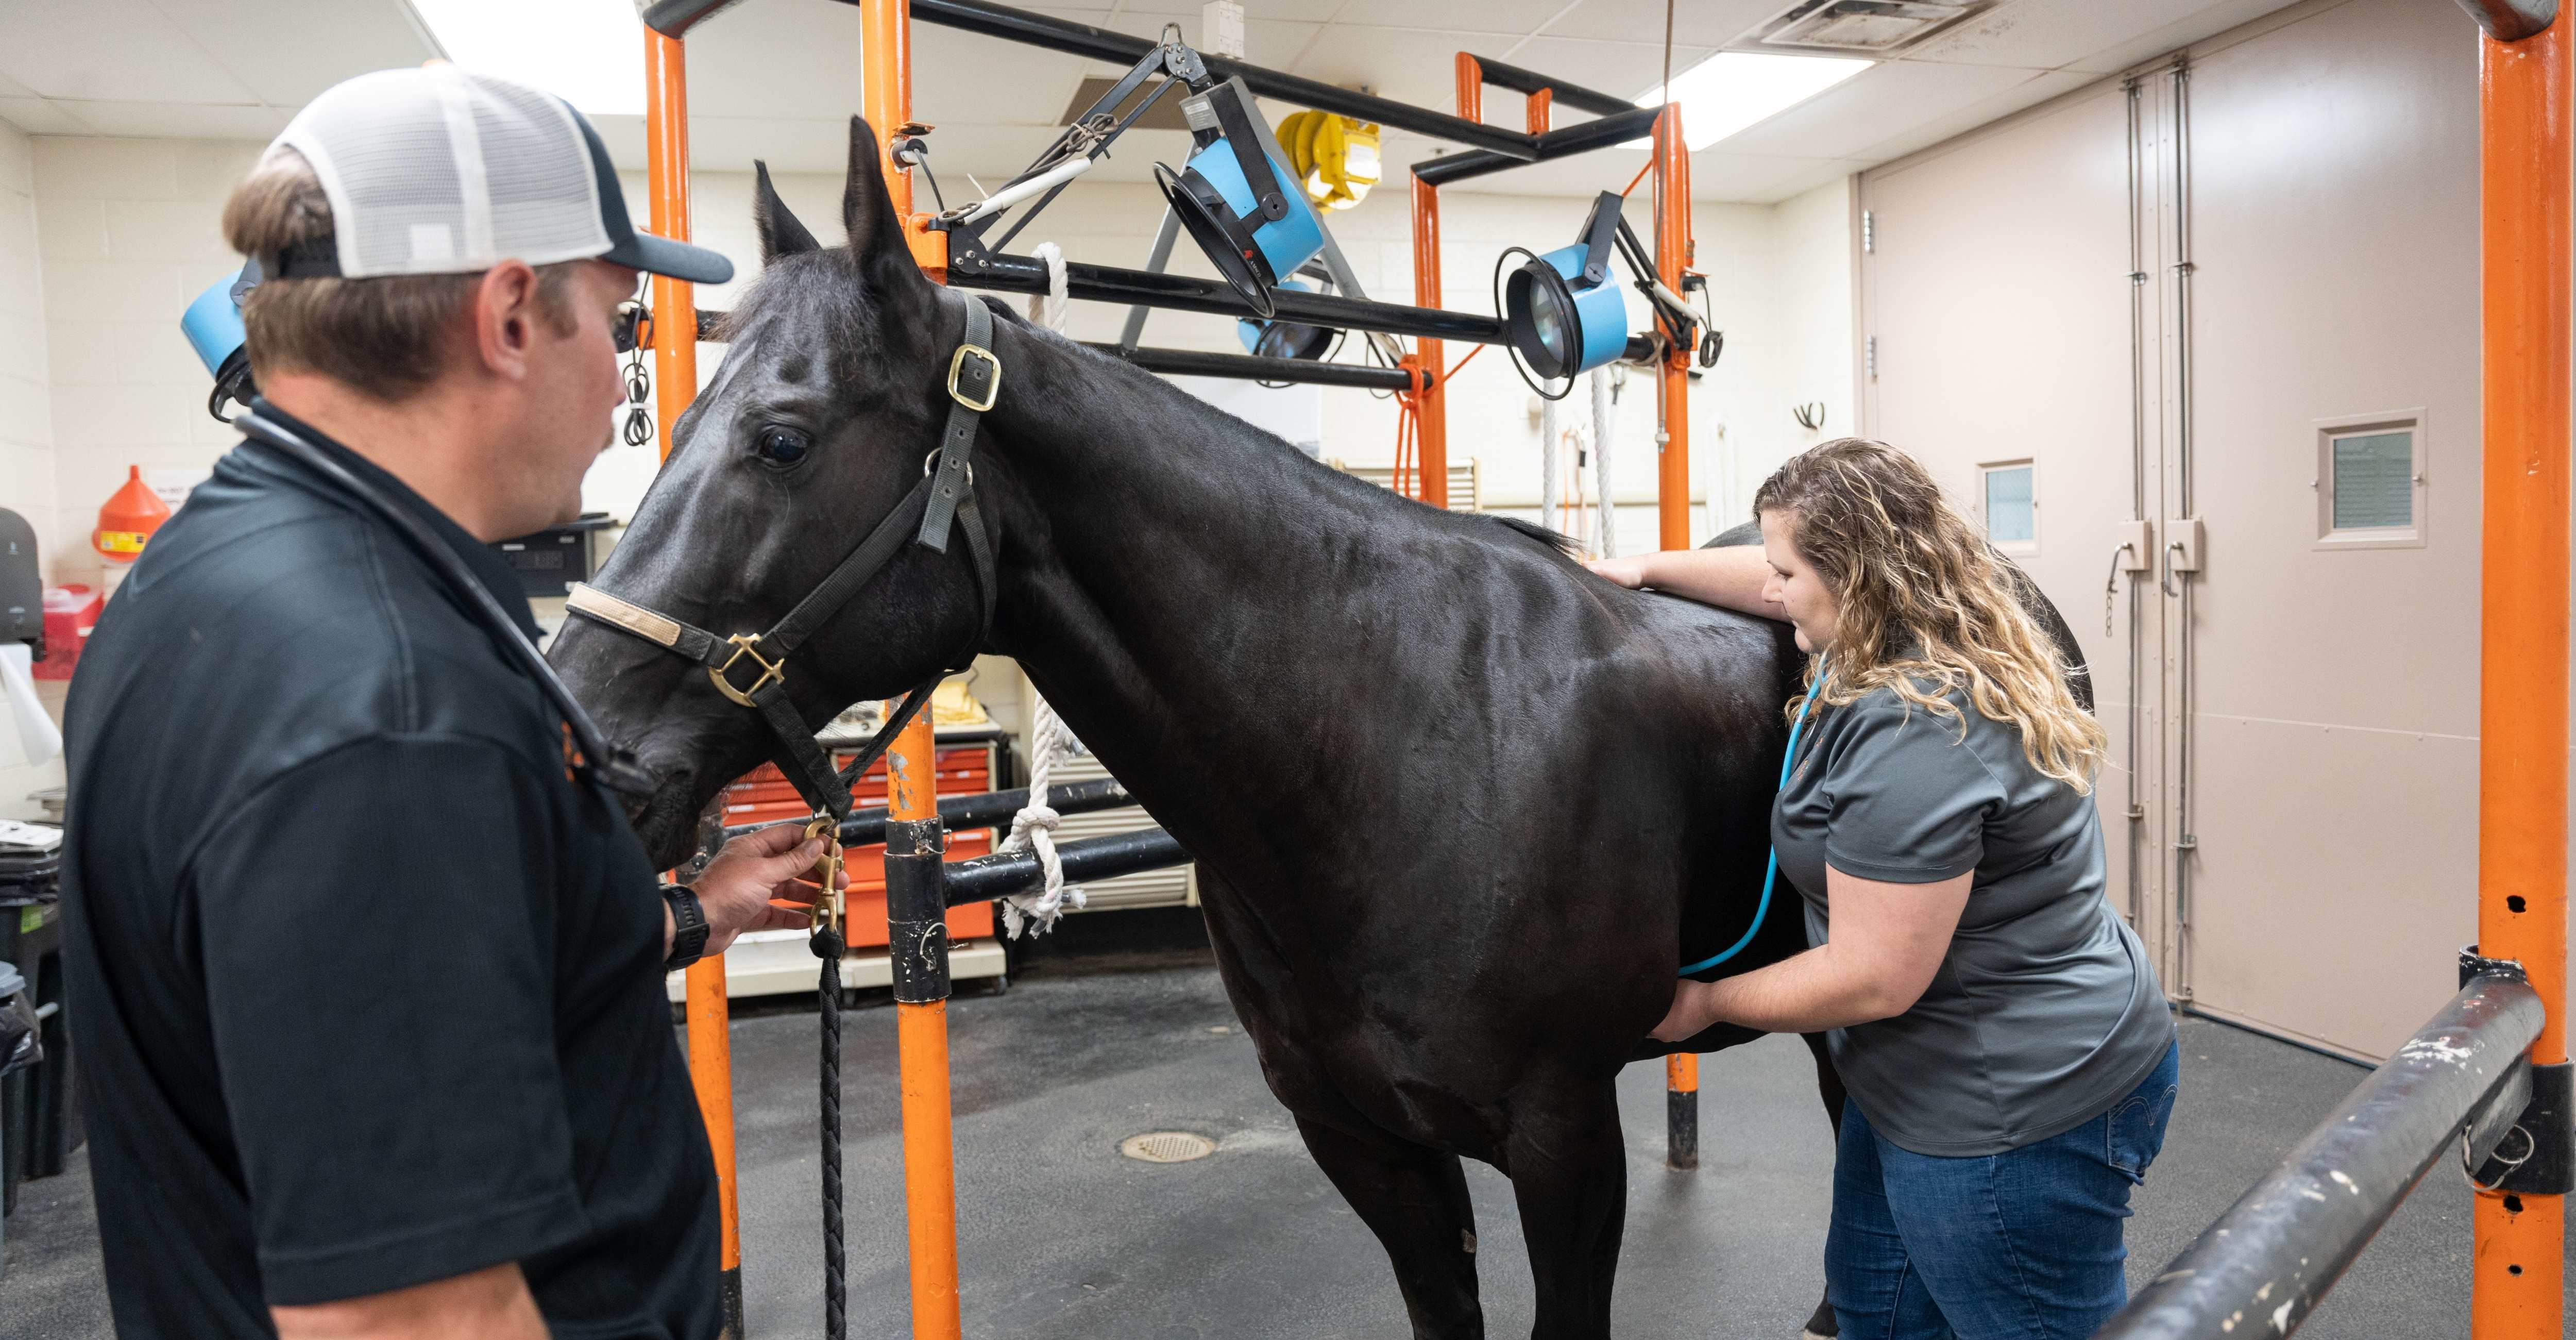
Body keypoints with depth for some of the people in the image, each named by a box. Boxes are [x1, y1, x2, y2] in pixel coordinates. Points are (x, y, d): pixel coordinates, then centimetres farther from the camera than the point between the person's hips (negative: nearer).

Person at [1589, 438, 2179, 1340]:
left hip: (2013, 1112, -10)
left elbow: (1872, 980, -28)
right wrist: (1650, 570, 22)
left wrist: (1708, 1004, -14)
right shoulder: (1946, 637, 0)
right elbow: (1787, 582, 21)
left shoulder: (1914, 737, -31)